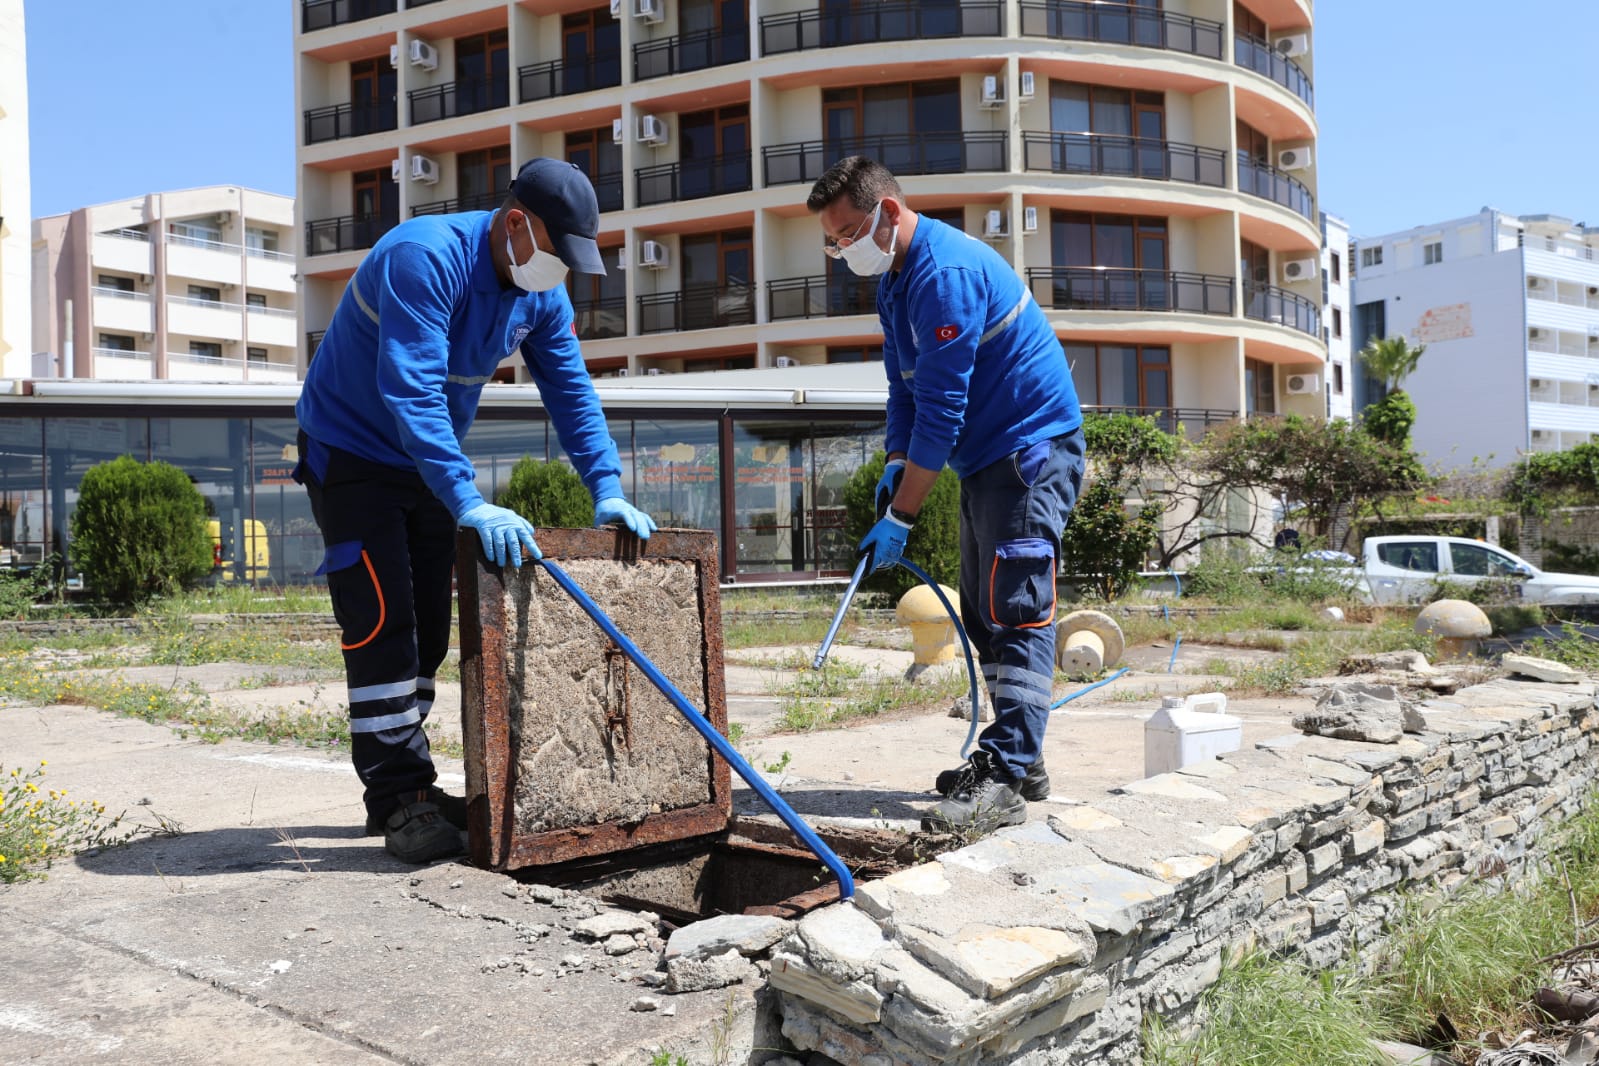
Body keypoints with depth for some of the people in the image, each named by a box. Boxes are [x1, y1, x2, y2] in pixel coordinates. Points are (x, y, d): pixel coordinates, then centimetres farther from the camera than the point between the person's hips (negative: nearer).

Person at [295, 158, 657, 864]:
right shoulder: (426, 257, -30)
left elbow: (572, 391, -2)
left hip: (429, 460, 8)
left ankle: (409, 787, 19)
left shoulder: (541, 293, -5)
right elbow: (412, 392, -39)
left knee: (427, 628, 8)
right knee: (382, 622, -13)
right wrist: (469, 505, -46)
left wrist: (607, 490, -13)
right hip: (351, 451, -7)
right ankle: (397, 802, -5)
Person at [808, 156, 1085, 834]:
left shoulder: (945, 272, -22)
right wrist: (896, 464, -1)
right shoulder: (894, 278, 11)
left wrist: (901, 514, -21)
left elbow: (941, 406, -24)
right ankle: (1017, 760, 20)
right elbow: (906, 388, 16)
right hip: (984, 459, 11)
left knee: (1014, 613, -14)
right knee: (985, 615, 12)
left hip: (1031, 448, -11)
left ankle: (1005, 782, -16)